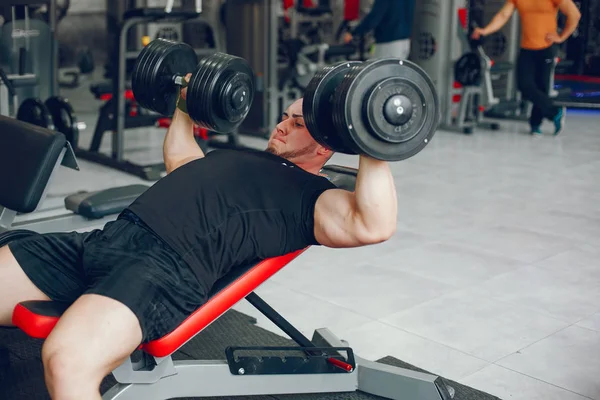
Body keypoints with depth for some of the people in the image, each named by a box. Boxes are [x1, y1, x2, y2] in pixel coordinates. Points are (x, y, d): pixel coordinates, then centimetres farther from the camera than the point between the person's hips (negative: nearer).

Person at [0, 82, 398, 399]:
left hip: (171, 265, -9)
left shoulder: (311, 195, 8)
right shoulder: (241, 157, 33)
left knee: (68, 361, -35)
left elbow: (373, 225, -12)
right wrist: (185, 106, 51)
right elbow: (178, 157, 53)